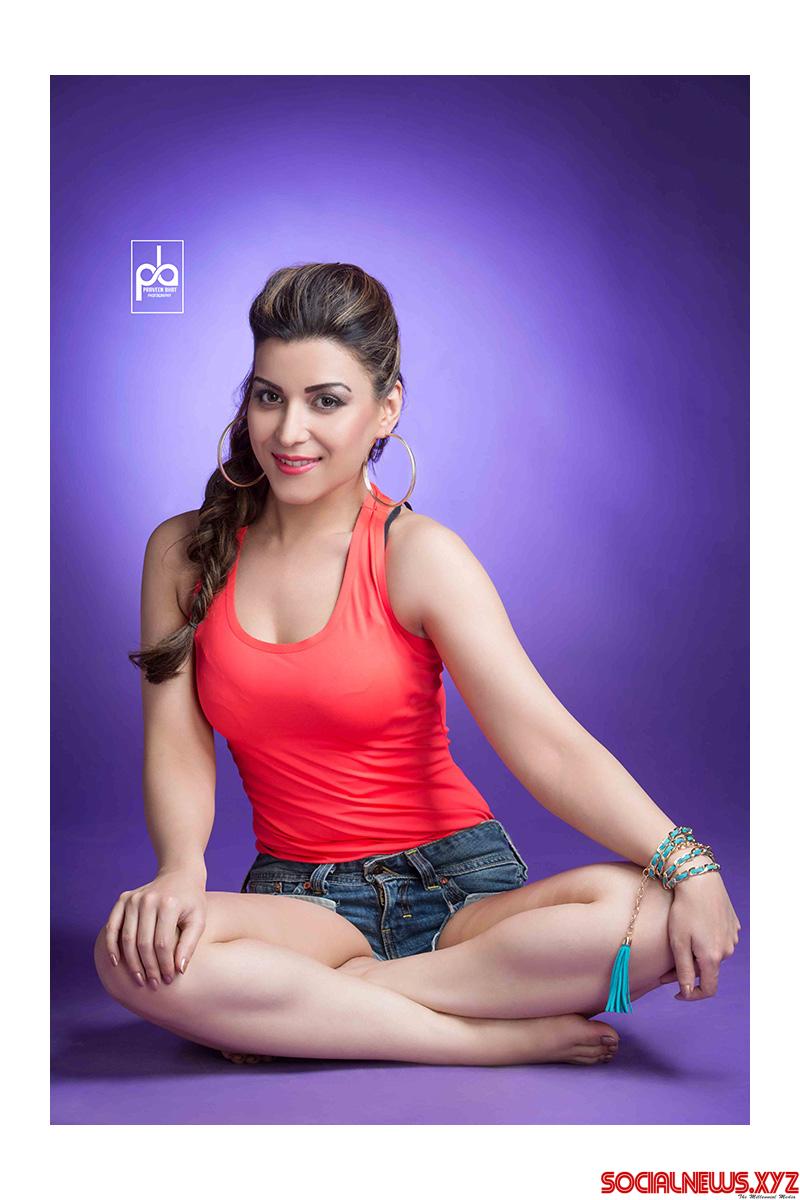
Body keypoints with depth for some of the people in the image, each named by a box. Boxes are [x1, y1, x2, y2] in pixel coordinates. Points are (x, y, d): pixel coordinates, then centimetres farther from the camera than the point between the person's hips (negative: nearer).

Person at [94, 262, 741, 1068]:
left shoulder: (420, 556, -6)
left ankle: (305, 1008, -21)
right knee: (134, 952, -31)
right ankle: (499, 1035, -22)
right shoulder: (182, 554, 4)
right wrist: (180, 869, -23)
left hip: (459, 882, -1)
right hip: (300, 897, 1)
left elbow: (549, 745, -14)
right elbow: (176, 745, -2)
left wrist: (686, 863, -28)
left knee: (654, 914, -29)